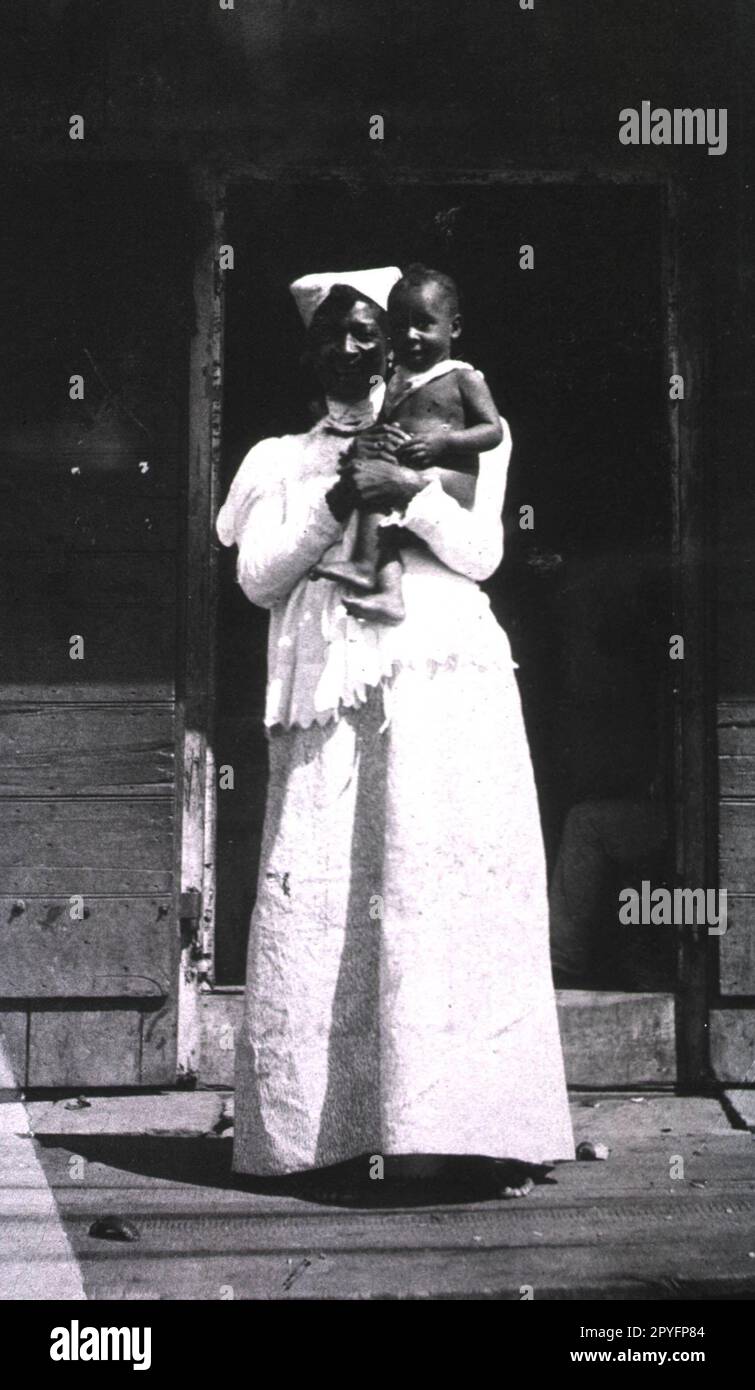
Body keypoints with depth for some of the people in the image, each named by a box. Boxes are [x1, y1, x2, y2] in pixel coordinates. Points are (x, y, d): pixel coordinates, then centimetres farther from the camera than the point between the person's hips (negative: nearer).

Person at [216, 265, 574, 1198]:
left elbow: (480, 553, 6)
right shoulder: (280, 460, 22)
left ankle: (478, 1128, -12)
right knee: (315, 905, -7)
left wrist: (409, 491, -8)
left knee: (446, 894, -12)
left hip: (443, 681, -2)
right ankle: (326, 1130, -4)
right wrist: (337, 500, -2)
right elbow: (257, 577, 8)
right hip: (328, 700, 2)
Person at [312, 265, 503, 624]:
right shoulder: (395, 383, 23)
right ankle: (389, 593, -34)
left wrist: (443, 441, -17)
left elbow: (493, 431, -4)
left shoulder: (463, 378, 4)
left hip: (450, 479, -7)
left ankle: (363, 564, -29)